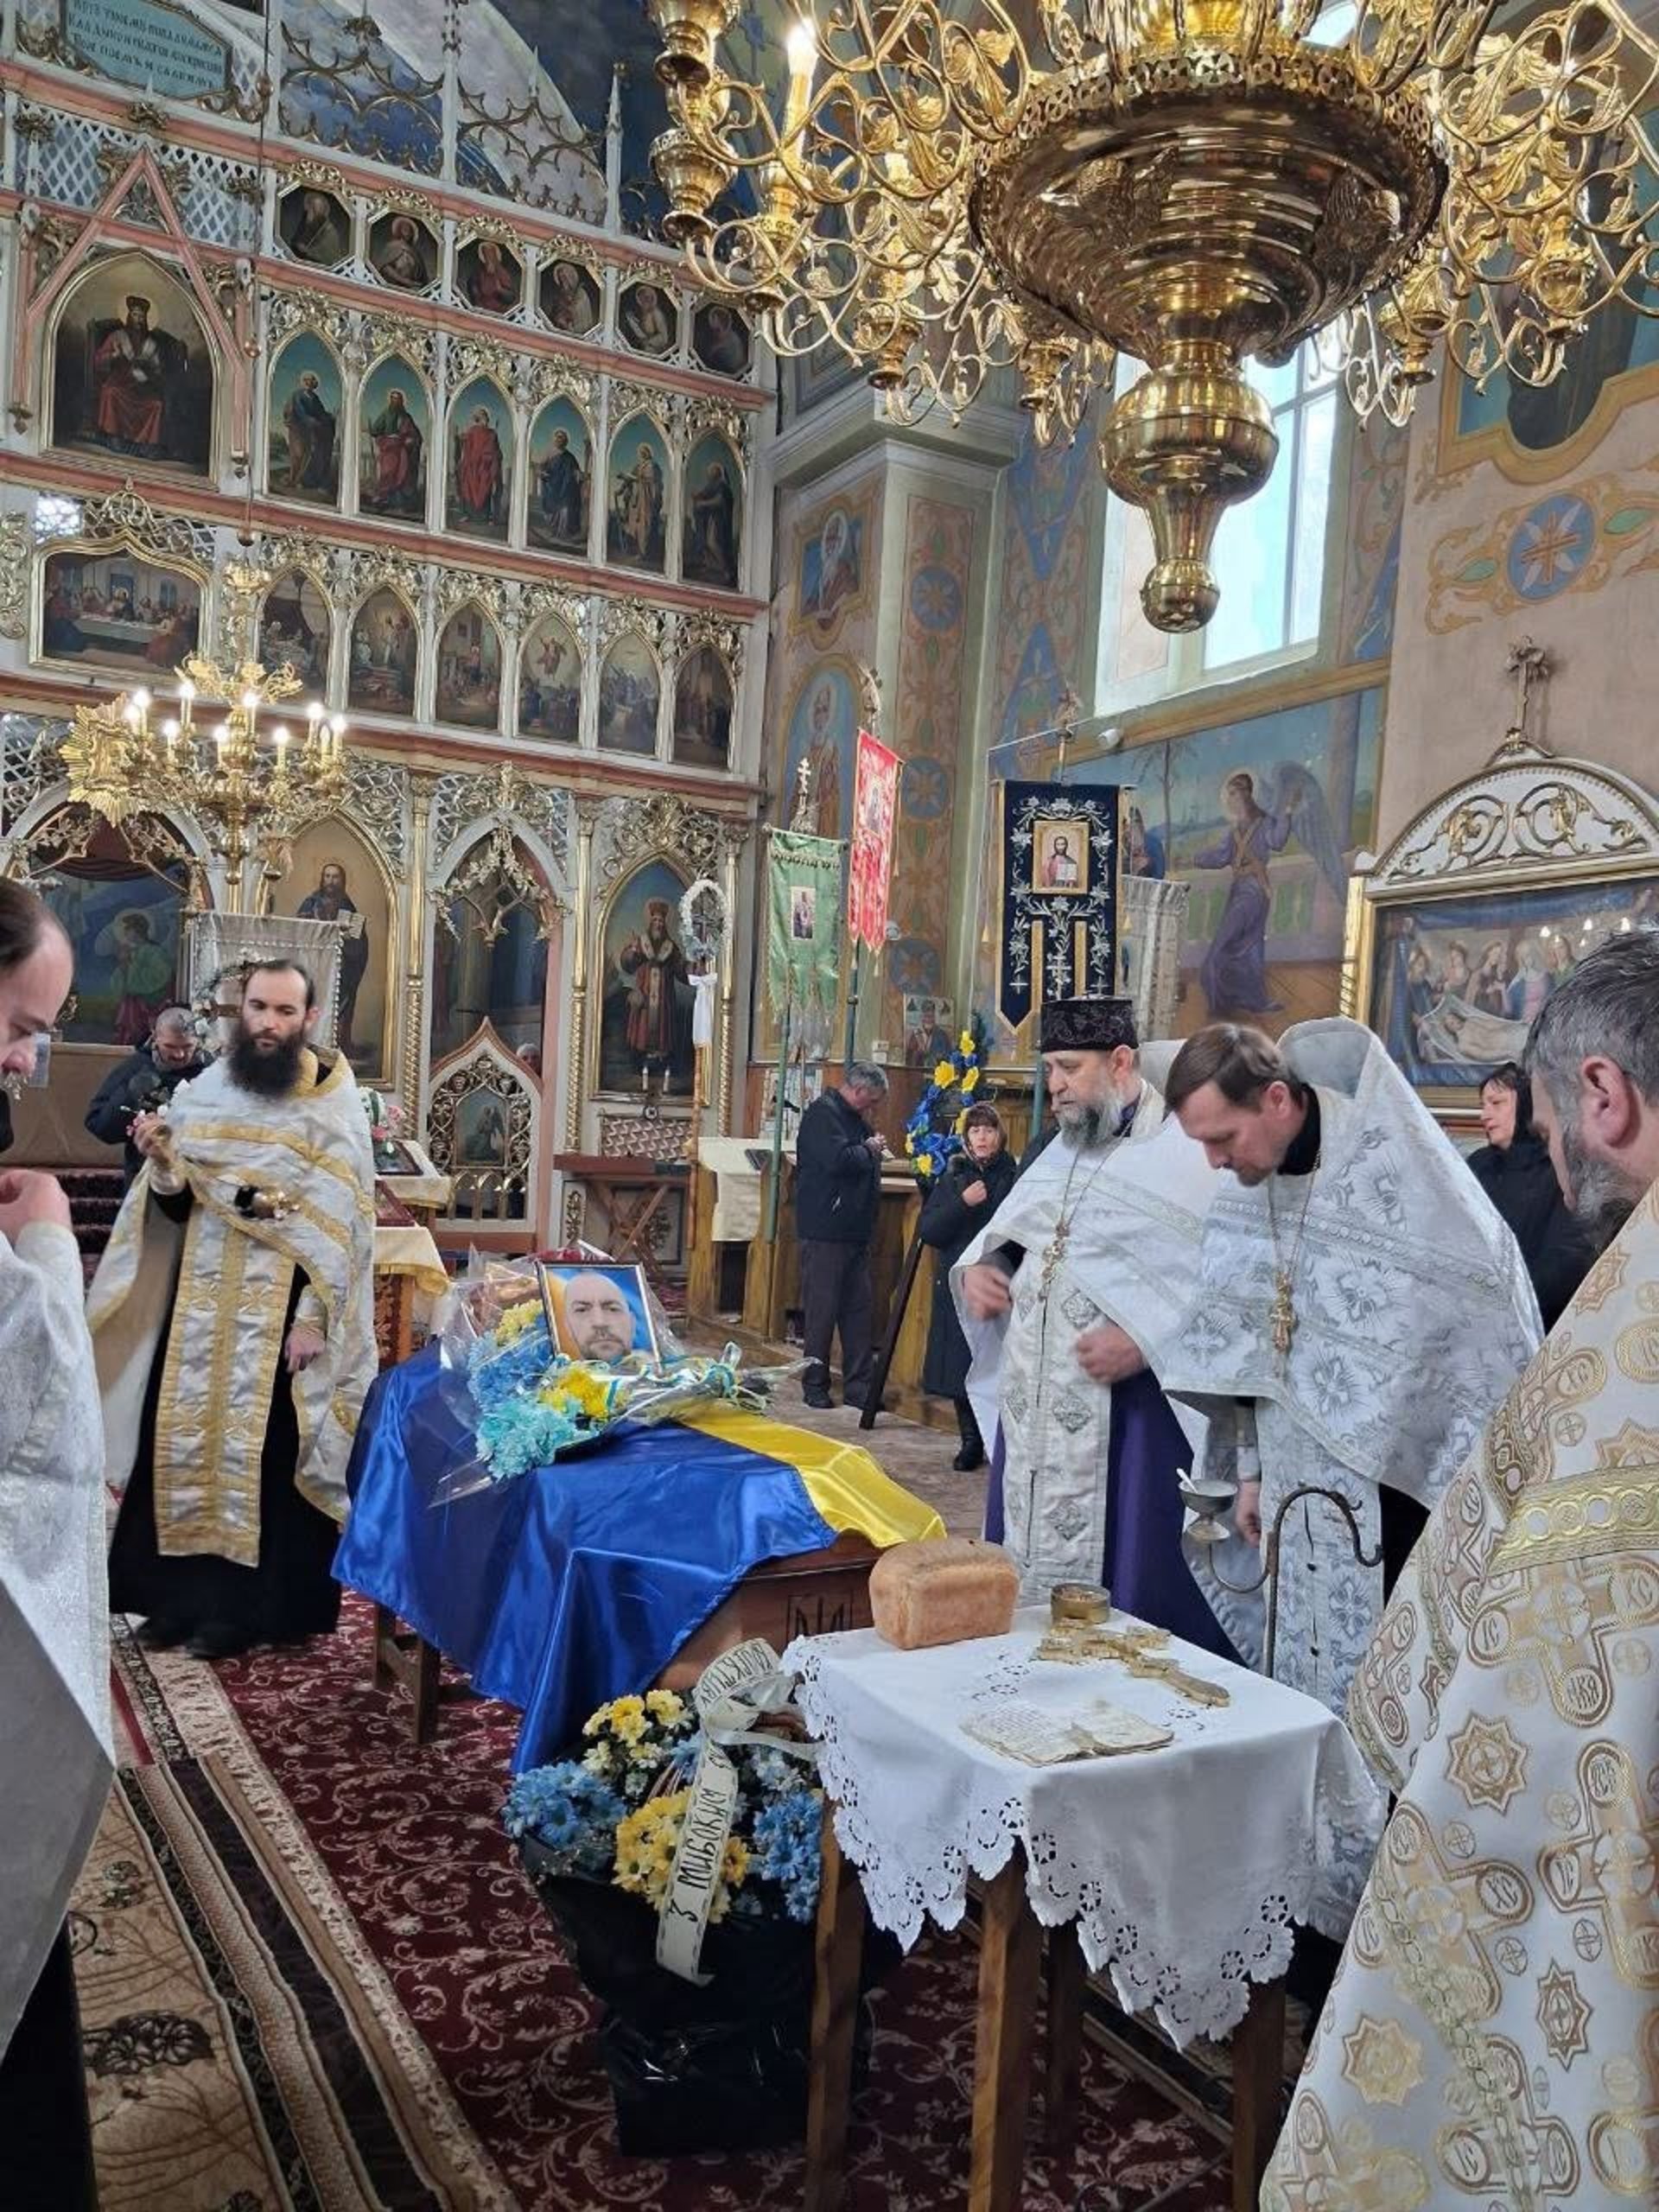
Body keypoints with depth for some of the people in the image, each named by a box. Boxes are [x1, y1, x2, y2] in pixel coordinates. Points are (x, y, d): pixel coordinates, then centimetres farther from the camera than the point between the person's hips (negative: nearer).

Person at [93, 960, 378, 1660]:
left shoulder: (336, 1110, -7)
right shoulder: (202, 1093, 5)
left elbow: (343, 1228, -9)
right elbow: (176, 1208, 8)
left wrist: (312, 1318, -16)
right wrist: (161, 1164, -14)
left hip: (281, 1310, -4)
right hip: (199, 1303, 4)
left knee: (263, 1453, 2)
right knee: (183, 1436, 9)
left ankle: (248, 1604, 15)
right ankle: (181, 1592, 24)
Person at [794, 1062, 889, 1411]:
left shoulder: (853, 1118, 18)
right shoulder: (823, 1114, -12)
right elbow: (839, 1160, -24)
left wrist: (873, 1151, 7)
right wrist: (870, 1149, -9)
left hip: (855, 1231, 9)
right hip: (826, 1232, -9)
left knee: (858, 1307, 9)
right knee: (823, 1307, -2)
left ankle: (858, 1383, 14)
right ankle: (815, 1384, 8)